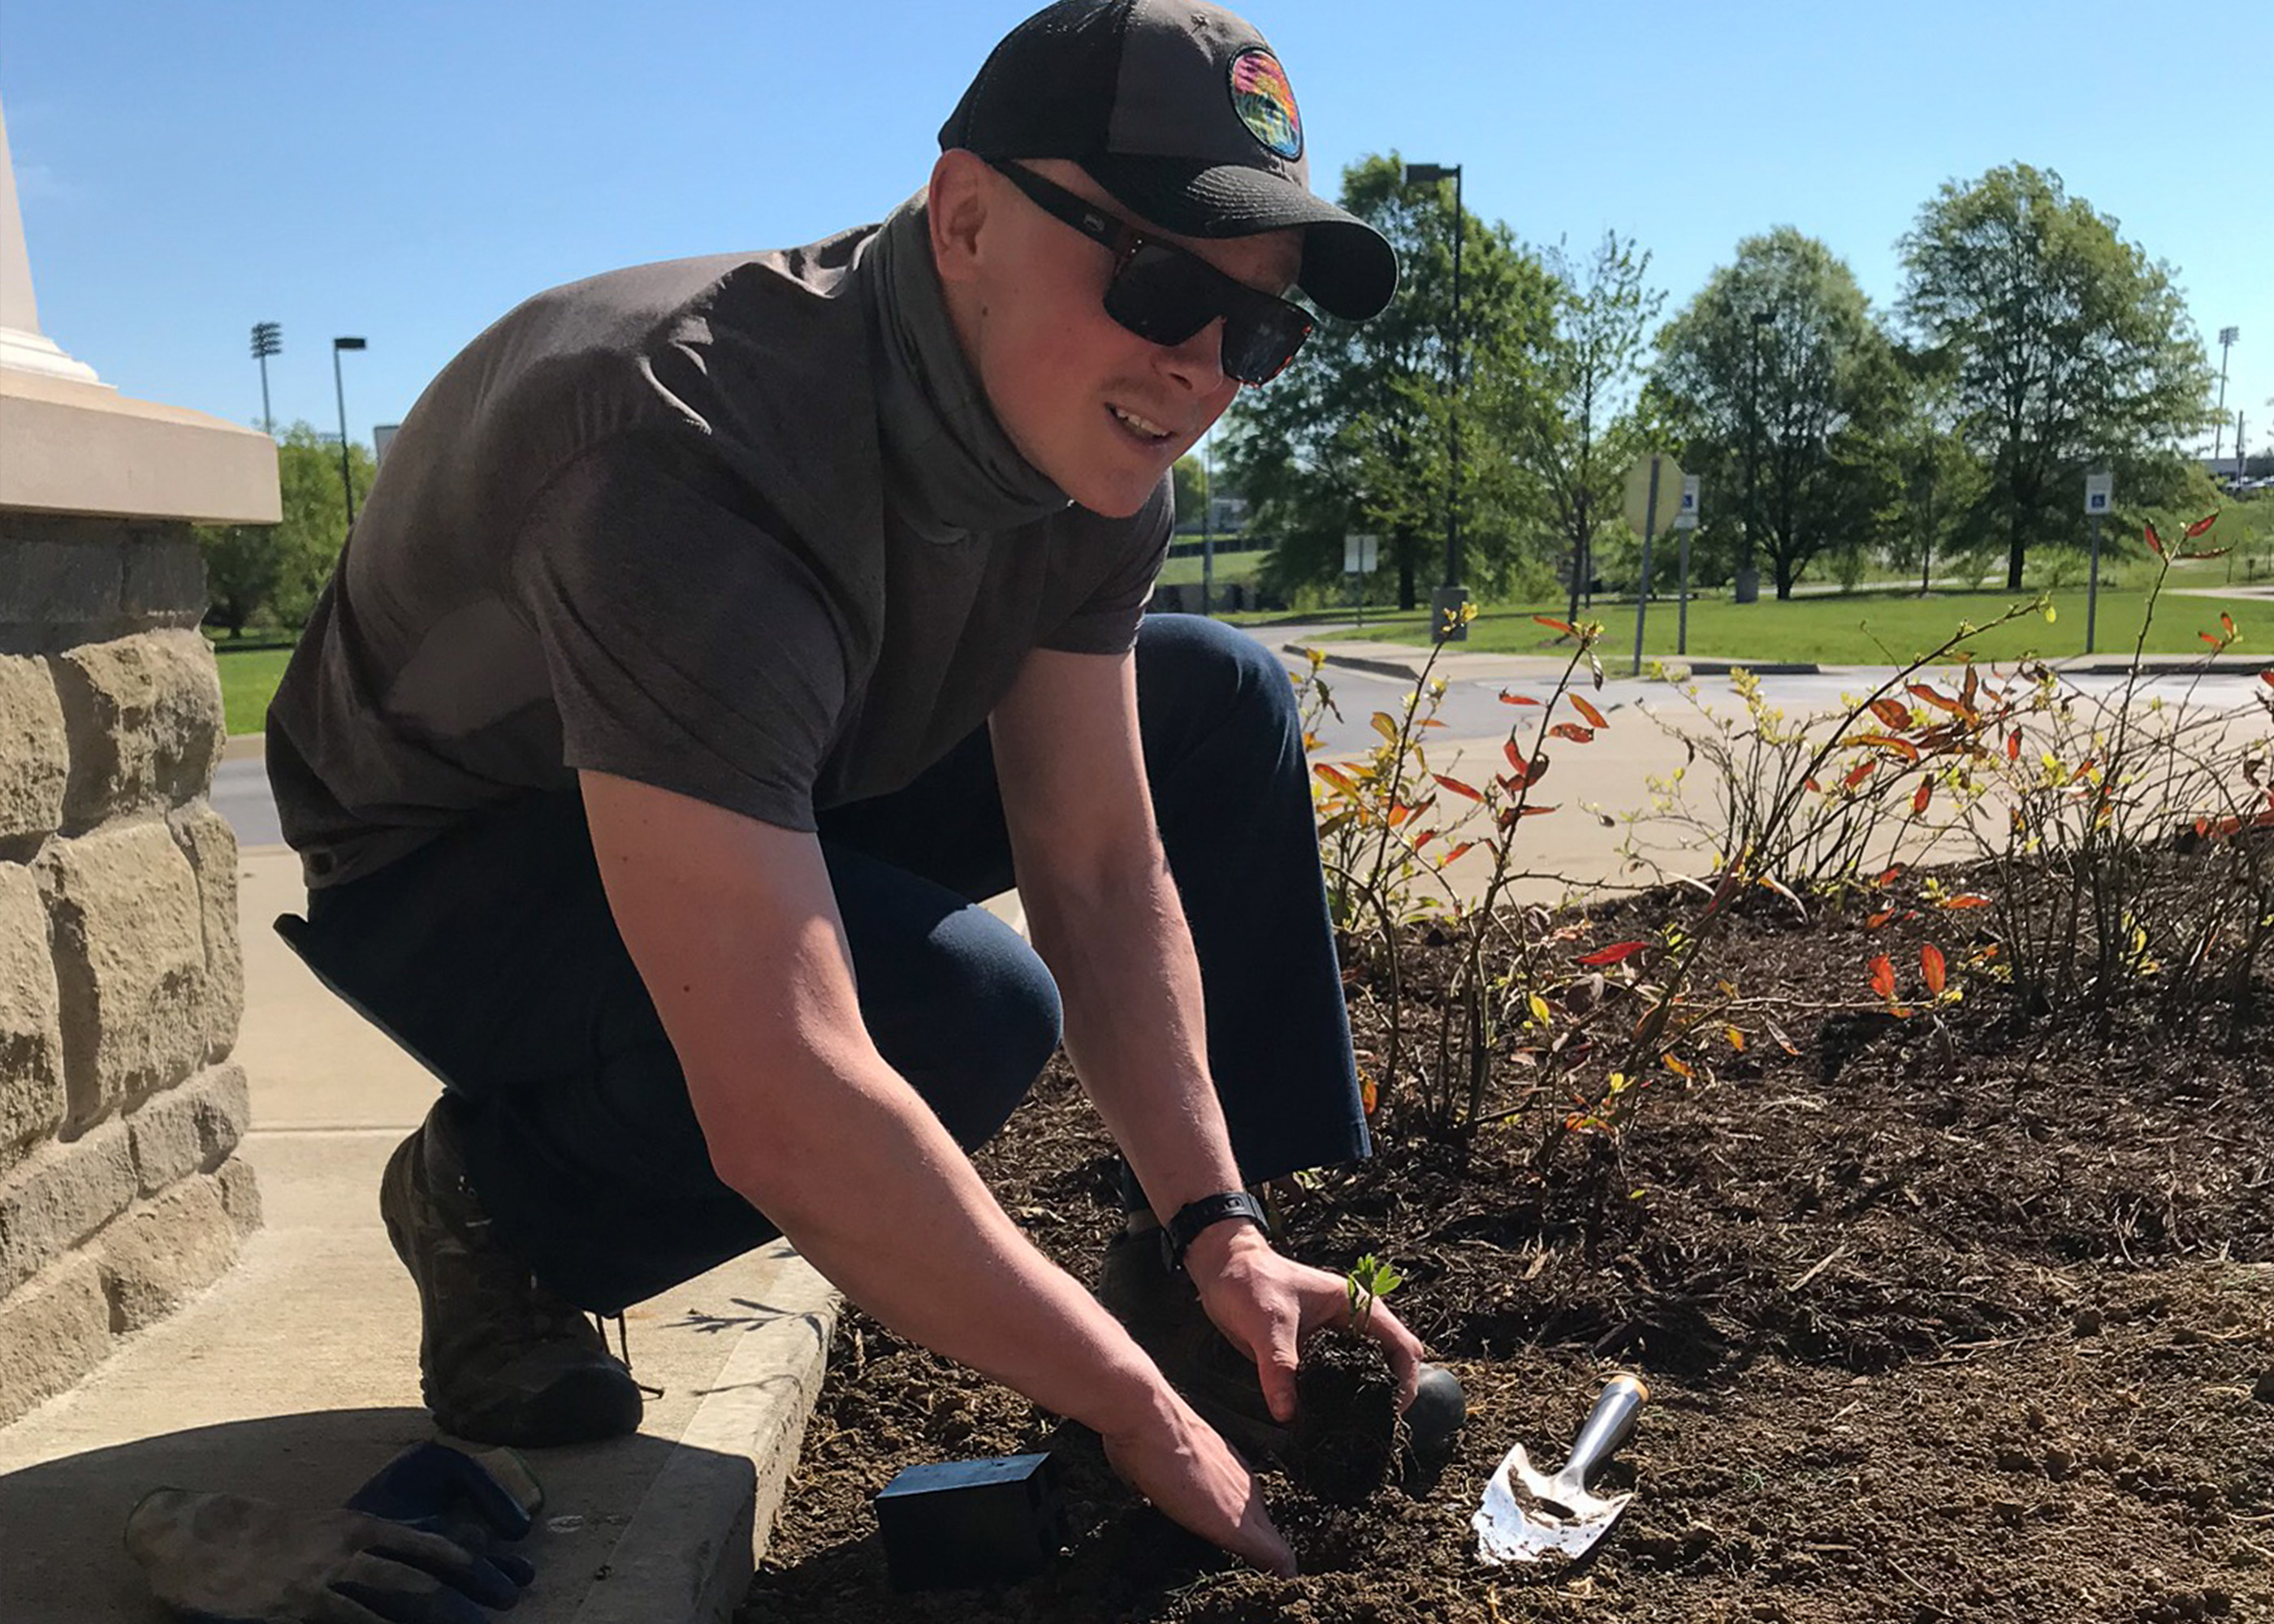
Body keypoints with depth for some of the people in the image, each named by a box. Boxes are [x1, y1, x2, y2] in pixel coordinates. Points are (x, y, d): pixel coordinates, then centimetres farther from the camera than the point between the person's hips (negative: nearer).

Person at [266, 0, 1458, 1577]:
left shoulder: (1085, 431, -14)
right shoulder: (701, 454, -38)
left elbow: (1102, 878, -11)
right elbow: (783, 1116, -42)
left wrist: (1219, 1233, -17)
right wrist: (1141, 1414, -31)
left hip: (757, 785, 7)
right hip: (450, 863, -7)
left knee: (1224, 705, -5)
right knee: (964, 1008, -35)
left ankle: (1205, 1292, 2)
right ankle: (499, 1209, -5)